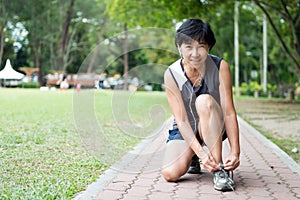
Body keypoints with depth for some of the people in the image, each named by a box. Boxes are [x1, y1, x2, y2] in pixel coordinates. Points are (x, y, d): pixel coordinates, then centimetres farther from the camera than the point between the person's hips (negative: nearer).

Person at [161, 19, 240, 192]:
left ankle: (220, 169, -27)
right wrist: (201, 153, -33)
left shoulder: (220, 67, -17)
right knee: (170, 173, -25)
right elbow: (181, 120, -21)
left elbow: (229, 112, -19)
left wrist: (235, 151, -29)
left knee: (205, 100, -34)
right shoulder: (172, 75, -17)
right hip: (185, 131, 1)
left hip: (214, 128, 0)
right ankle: (192, 157, 13)